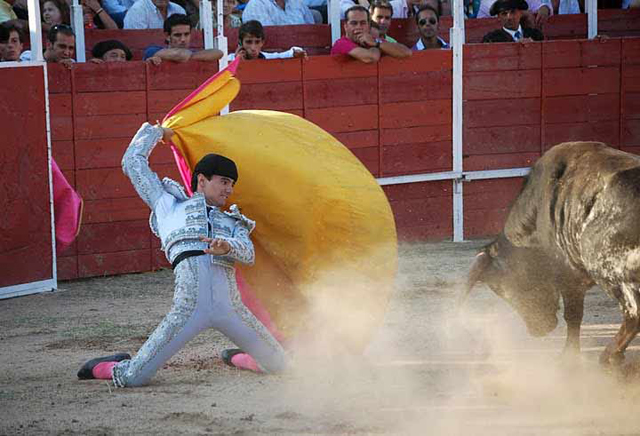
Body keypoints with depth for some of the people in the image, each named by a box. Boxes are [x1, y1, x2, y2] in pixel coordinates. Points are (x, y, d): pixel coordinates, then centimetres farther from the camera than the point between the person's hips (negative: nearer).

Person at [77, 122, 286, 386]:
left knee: (277, 364, 8)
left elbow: (248, 253, 7)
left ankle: (235, 358, 38)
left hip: (230, 307, 3)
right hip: (190, 305, -3)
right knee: (133, 379, -9)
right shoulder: (170, 206, 24)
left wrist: (228, 246, -16)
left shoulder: (232, 222, 29)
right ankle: (119, 368, 29)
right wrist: (154, 131, 45)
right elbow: (133, 163, 30)